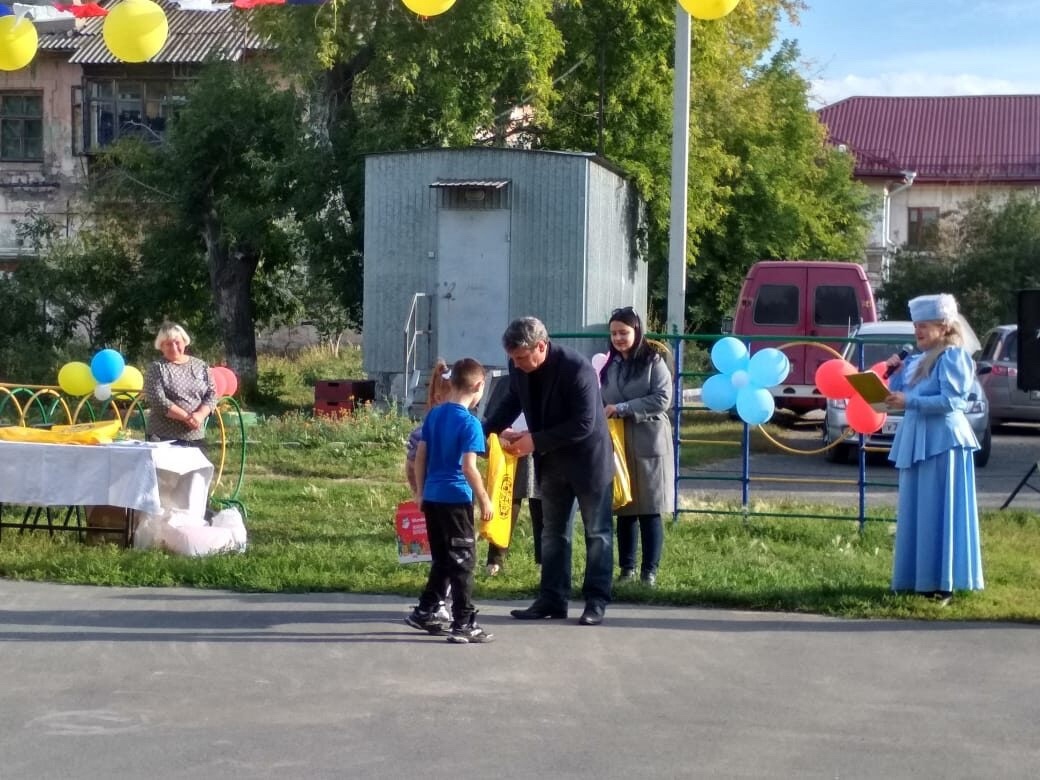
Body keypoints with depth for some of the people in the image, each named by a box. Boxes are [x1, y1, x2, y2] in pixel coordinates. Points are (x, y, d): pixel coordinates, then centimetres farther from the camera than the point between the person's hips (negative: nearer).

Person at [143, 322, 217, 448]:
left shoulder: (201, 366, 12)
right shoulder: (156, 368, 1)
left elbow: (212, 394, 7)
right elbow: (157, 401, -10)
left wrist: (200, 415, -13)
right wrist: (186, 417, -17)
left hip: (196, 438, 4)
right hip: (164, 438, -4)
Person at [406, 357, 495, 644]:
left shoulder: (434, 415, 7)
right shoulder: (470, 423, -13)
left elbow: (420, 456, 11)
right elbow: (468, 467, -18)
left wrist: (420, 491, 20)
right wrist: (484, 499, -8)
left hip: (431, 497, 7)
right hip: (455, 499, -7)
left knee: (442, 560, 20)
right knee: (463, 560, 0)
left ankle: (425, 613, 24)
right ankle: (463, 625, 1)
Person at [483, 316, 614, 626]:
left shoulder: (577, 368, -28)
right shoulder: (519, 368, -9)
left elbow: (583, 425, -27)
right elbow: (512, 402, 8)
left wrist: (536, 441, -26)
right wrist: (492, 429, -11)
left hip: (588, 459, -7)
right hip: (550, 461, 7)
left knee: (597, 532, 4)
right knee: (553, 531, 13)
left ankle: (596, 601, 10)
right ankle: (552, 599, 20)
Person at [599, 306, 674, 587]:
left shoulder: (653, 361, -5)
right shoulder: (610, 365, 11)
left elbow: (662, 399, -13)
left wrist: (622, 409, -17)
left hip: (648, 443, -4)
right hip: (617, 445, 4)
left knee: (649, 509, 0)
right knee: (623, 509, 7)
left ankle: (650, 571, 5)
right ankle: (627, 568, 14)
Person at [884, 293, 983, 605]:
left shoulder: (952, 356, -7)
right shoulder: (917, 361, 17)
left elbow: (952, 400, -18)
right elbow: (899, 395, 18)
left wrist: (910, 401, -22)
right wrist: (895, 374, 2)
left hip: (943, 441, -9)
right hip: (916, 441, 9)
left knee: (939, 512, -9)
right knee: (916, 513, 9)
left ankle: (942, 583, -8)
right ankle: (920, 578, 15)